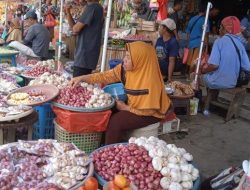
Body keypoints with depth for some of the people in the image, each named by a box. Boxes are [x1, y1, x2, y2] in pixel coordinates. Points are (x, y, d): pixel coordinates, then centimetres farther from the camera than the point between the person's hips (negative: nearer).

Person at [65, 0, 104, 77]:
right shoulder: (96, 7, 17)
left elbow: (76, 29, -15)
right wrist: (68, 12, 5)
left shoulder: (92, 7, -12)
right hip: (88, 54, 10)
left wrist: (75, 26, 8)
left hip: (85, 55, -10)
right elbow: (74, 27, 17)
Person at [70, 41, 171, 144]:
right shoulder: (125, 68, -11)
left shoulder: (150, 81, -30)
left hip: (151, 114, -7)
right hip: (132, 104, 7)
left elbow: (149, 110, -25)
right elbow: (105, 76, -5)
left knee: (115, 122, -19)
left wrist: (125, 108, -16)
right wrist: (81, 78, -13)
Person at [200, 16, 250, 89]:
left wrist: (203, 70, -4)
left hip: (216, 83, -6)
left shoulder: (219, 41, -15)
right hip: (232, 84, 6)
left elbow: (214, 65, -25)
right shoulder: (240, 44, 0)